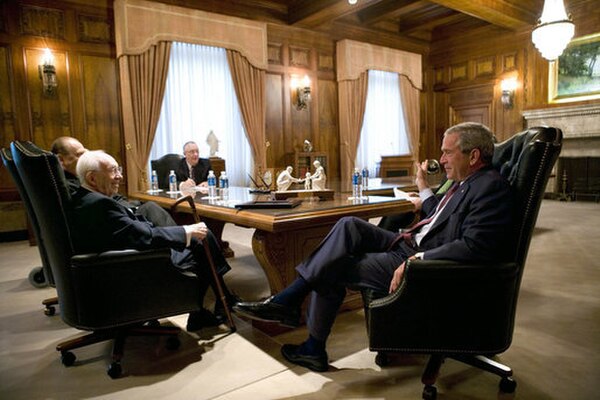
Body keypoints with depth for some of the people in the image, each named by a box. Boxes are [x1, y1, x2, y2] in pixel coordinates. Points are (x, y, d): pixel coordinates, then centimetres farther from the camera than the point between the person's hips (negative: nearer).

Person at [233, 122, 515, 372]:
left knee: (334, 268, -11)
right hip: (412, 245, 9)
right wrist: (424, 188, 20)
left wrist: (416, 260, -29)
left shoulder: (491, 187, -15)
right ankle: (289, 299, -8)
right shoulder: (466, 183, 14)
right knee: (349, 226, -8)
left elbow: (473, 246, -27)